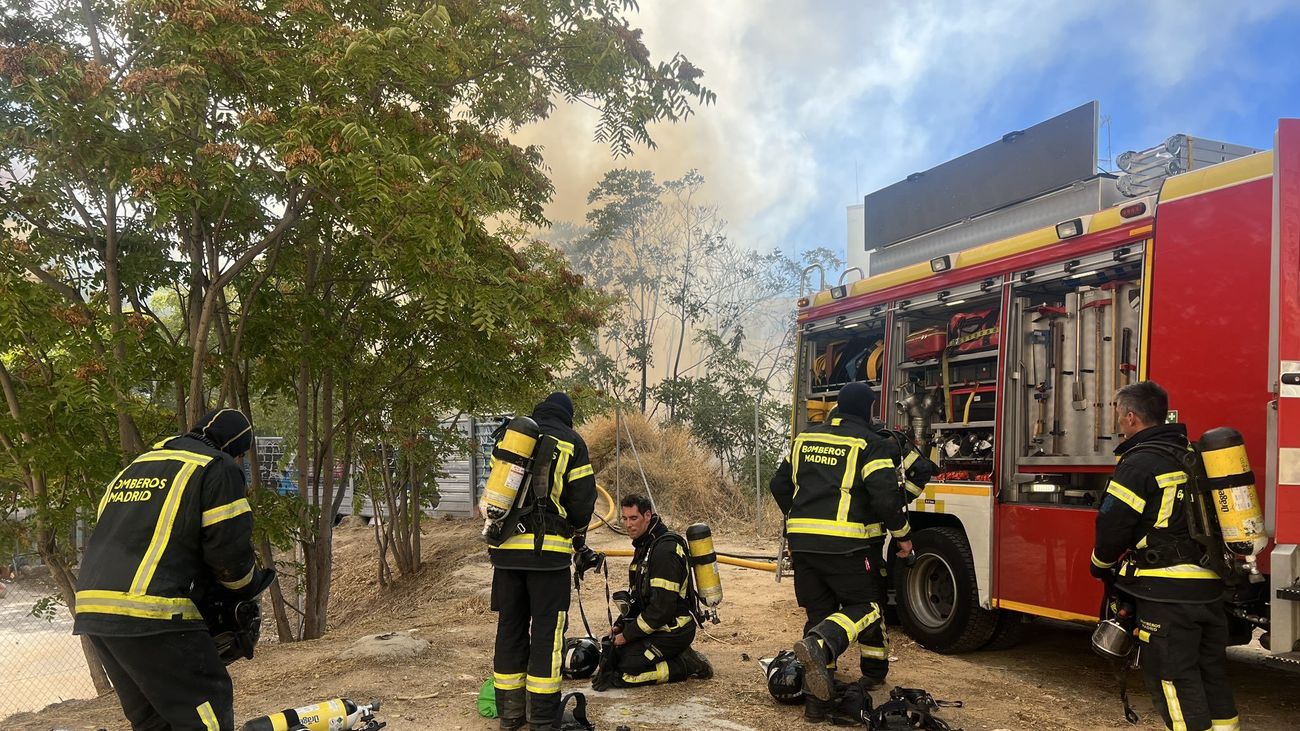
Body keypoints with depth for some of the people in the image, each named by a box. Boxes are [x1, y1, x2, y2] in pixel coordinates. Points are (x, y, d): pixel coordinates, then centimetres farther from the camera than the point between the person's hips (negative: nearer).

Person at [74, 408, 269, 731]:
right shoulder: (217, 468, -1)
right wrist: (246, 585, 13)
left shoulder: (133, 467, 24)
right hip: (151, 611, -9)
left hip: (93, 605, 9)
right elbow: (229, 546, -7)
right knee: (207, 705, -2)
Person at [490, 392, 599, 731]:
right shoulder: (571, 442, 3)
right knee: (547, 630, 3)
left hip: (504, 549, 4)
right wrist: (579, 541, 17)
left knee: (510, 627, 12)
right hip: (548, 550, -4)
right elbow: (582, 500, 0)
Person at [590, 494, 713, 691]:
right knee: (610, 655, 9)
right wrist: (620, 624, 7)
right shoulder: (644, 545, 11)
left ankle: (687, 665, -3)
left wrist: (628, 634, -16)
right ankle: (680, 657, 10)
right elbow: (638, 597, 20)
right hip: (656, 626, 10)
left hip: (673, 630, -10)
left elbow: (662, 608, -25)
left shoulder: (665, 549, -22)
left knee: (624, 674, -14)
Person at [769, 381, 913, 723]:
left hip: (802, 541, 5)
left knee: (819, 614, 12)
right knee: (863, 607, 8)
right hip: (845, 545, -5)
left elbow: (779, 484, 21)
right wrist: (902, 535, 5)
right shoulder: (870, 444, -3)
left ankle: (817, 701, 7)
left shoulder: (805, 439, 16)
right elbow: (885, 495, -11)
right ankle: (819, 645, -24)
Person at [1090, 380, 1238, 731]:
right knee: (1211, 669, 17)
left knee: (1172, 675, 0)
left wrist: (1102, 565, 6)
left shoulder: (1139, 463, -13)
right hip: (1209, 585, 8)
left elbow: (1113, 525, -12)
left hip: (1167, 591, -8)